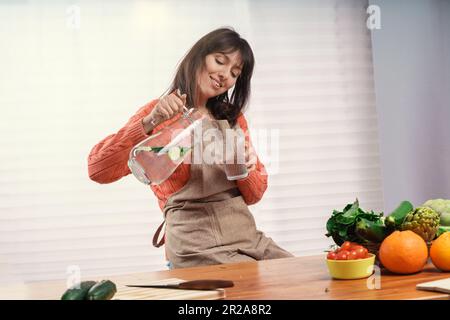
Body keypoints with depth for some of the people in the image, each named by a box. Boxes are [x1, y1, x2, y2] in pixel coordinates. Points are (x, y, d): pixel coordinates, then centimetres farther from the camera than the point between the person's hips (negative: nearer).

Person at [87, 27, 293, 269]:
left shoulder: (232, 118, 18)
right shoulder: (161, 115, 1)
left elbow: (255, 195, 15)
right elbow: (98, 170, -12)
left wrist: (244, 170, -7)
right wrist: (150, 122, -21)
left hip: (248, 238, 6)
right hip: (196, 245, -6)